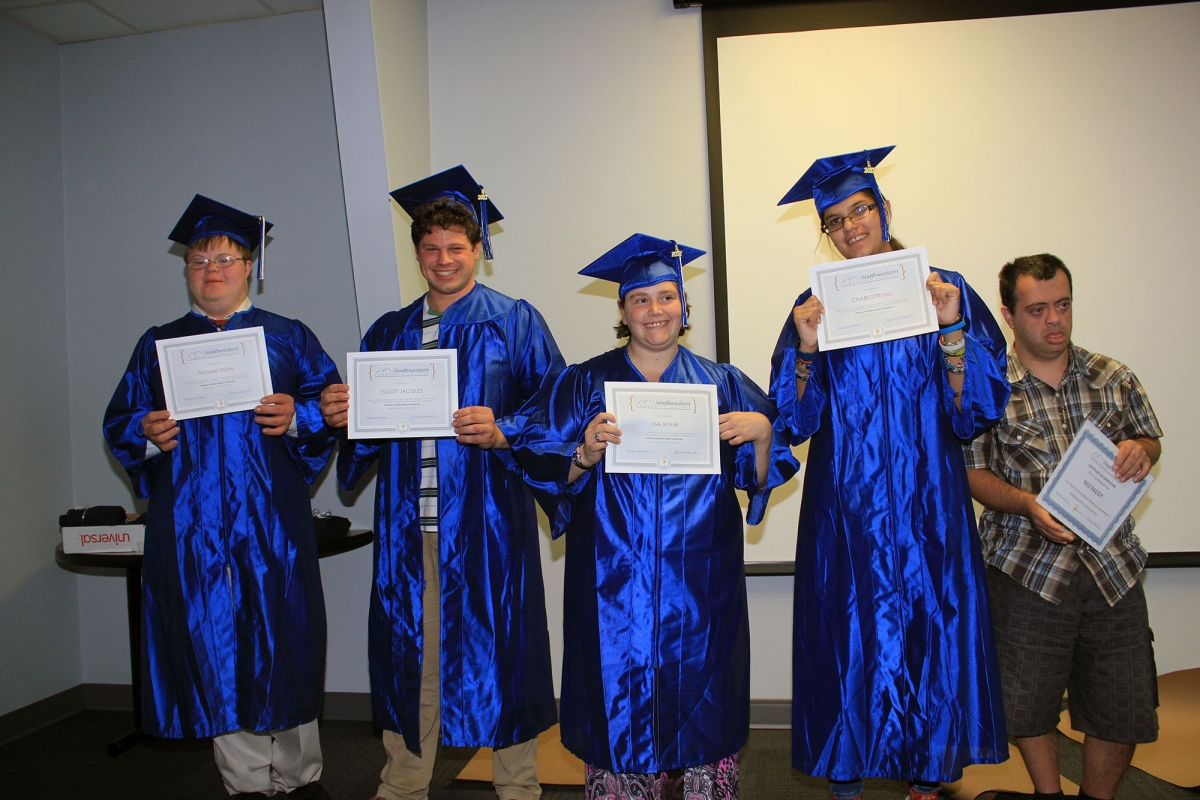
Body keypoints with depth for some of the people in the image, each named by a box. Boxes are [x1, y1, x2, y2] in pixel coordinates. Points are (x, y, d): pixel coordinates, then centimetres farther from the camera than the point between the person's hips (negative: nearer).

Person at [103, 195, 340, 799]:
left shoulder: (288, 338, 9)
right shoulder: (157, 345, 15)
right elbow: (118, 422, 13)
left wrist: (295, 417, -17)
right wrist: (147, 433, -9)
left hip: (271, 520, -2)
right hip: (191, 525, 2)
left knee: (282, 644, 1)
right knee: (215, 650, 4)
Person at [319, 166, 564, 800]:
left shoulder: (515, 324, 3)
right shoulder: (389, 333, 15)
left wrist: (502, 432, -20)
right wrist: (342, 413, -6)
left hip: (486, 518, -3)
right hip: (407, 525, 4)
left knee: (497, 647, 3)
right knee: (409, 653, 9)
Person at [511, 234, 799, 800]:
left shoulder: (722, 385, 8)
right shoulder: (584, 385, 5)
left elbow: (758, 477, 5)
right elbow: (542, 468, -1)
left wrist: (762, 432, -14)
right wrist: (585, 456, -20)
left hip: (700, 584, 1)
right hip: (613, 585, 0)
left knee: (699, 706, 7)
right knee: (620, 708, 4)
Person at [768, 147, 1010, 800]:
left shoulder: (946, 292, 3)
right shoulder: (816, 304, 6)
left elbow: (980, 407, -4)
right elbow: (794, 421, -1)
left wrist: (951, 329, -18)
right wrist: (806, 348, -16)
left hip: (925, 506, 0)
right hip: (845, 510, 1)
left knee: (928, 634, 6)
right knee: (849, 638, 5)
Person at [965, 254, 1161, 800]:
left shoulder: (1113, 378, 7)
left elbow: (1150, 442, 17)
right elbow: (975, 473, -2)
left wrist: (1140, 450, -7)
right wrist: (1029, 505, -19)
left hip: (1113, 564, 3)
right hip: (1028, 566, -2)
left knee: (1125, 708, 8)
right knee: (1028, 704, 7)